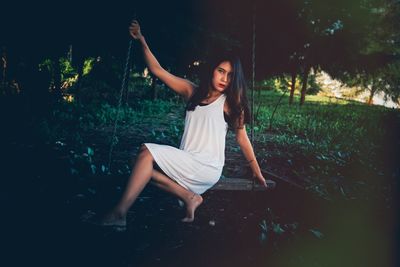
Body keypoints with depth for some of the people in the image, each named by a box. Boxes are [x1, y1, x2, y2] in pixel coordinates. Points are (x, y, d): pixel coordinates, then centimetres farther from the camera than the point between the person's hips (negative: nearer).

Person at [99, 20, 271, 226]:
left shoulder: (230, 103, -1)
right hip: (188, 166, 6)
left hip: (208, 169, -6)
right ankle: (190, 198, -7)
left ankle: (119, 213, -18)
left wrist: (257, 173, 7)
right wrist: (142, 41, 2)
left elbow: (242, 138, 4)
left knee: (147, 153, -20)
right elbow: (157, 70, 9)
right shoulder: (192, 91, 10)